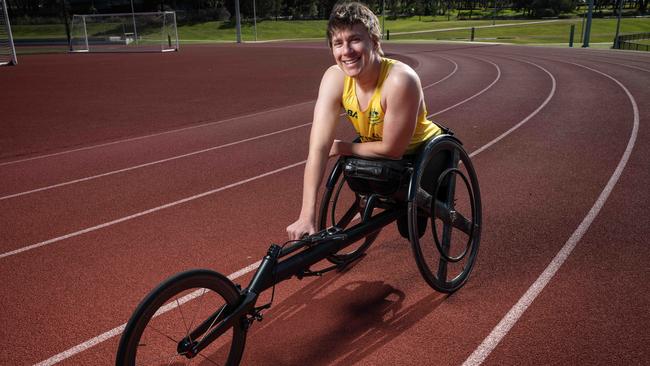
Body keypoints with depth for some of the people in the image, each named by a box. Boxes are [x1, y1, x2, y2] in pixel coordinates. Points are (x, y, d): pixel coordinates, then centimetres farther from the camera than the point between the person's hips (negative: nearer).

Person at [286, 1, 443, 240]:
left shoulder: (400, 80, -36)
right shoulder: (334, 78, -22)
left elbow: (391, 149, -27)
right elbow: (318, 147, -29)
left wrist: (342, 148, -17)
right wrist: (307, 216, -34)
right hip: (379, 153, 5)